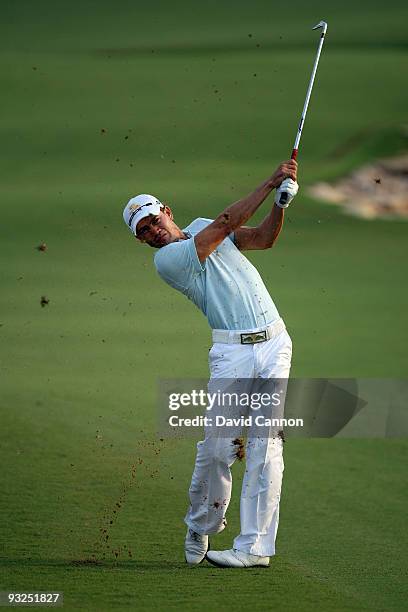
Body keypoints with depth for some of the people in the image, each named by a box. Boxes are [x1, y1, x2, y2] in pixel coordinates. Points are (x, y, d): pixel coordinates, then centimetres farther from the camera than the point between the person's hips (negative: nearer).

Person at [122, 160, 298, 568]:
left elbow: (263, 238, 9)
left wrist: (282, 203, -10)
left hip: (275, 342, 4)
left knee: (265, 445, -4)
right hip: (232, 353, -4)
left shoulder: (202, 226, 16)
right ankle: (201, 527, 15)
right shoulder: (166, 259, -5)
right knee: (217, 446, -10)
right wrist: (271, 182, -9)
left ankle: (255, 546, -5)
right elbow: (226, 223, -10)